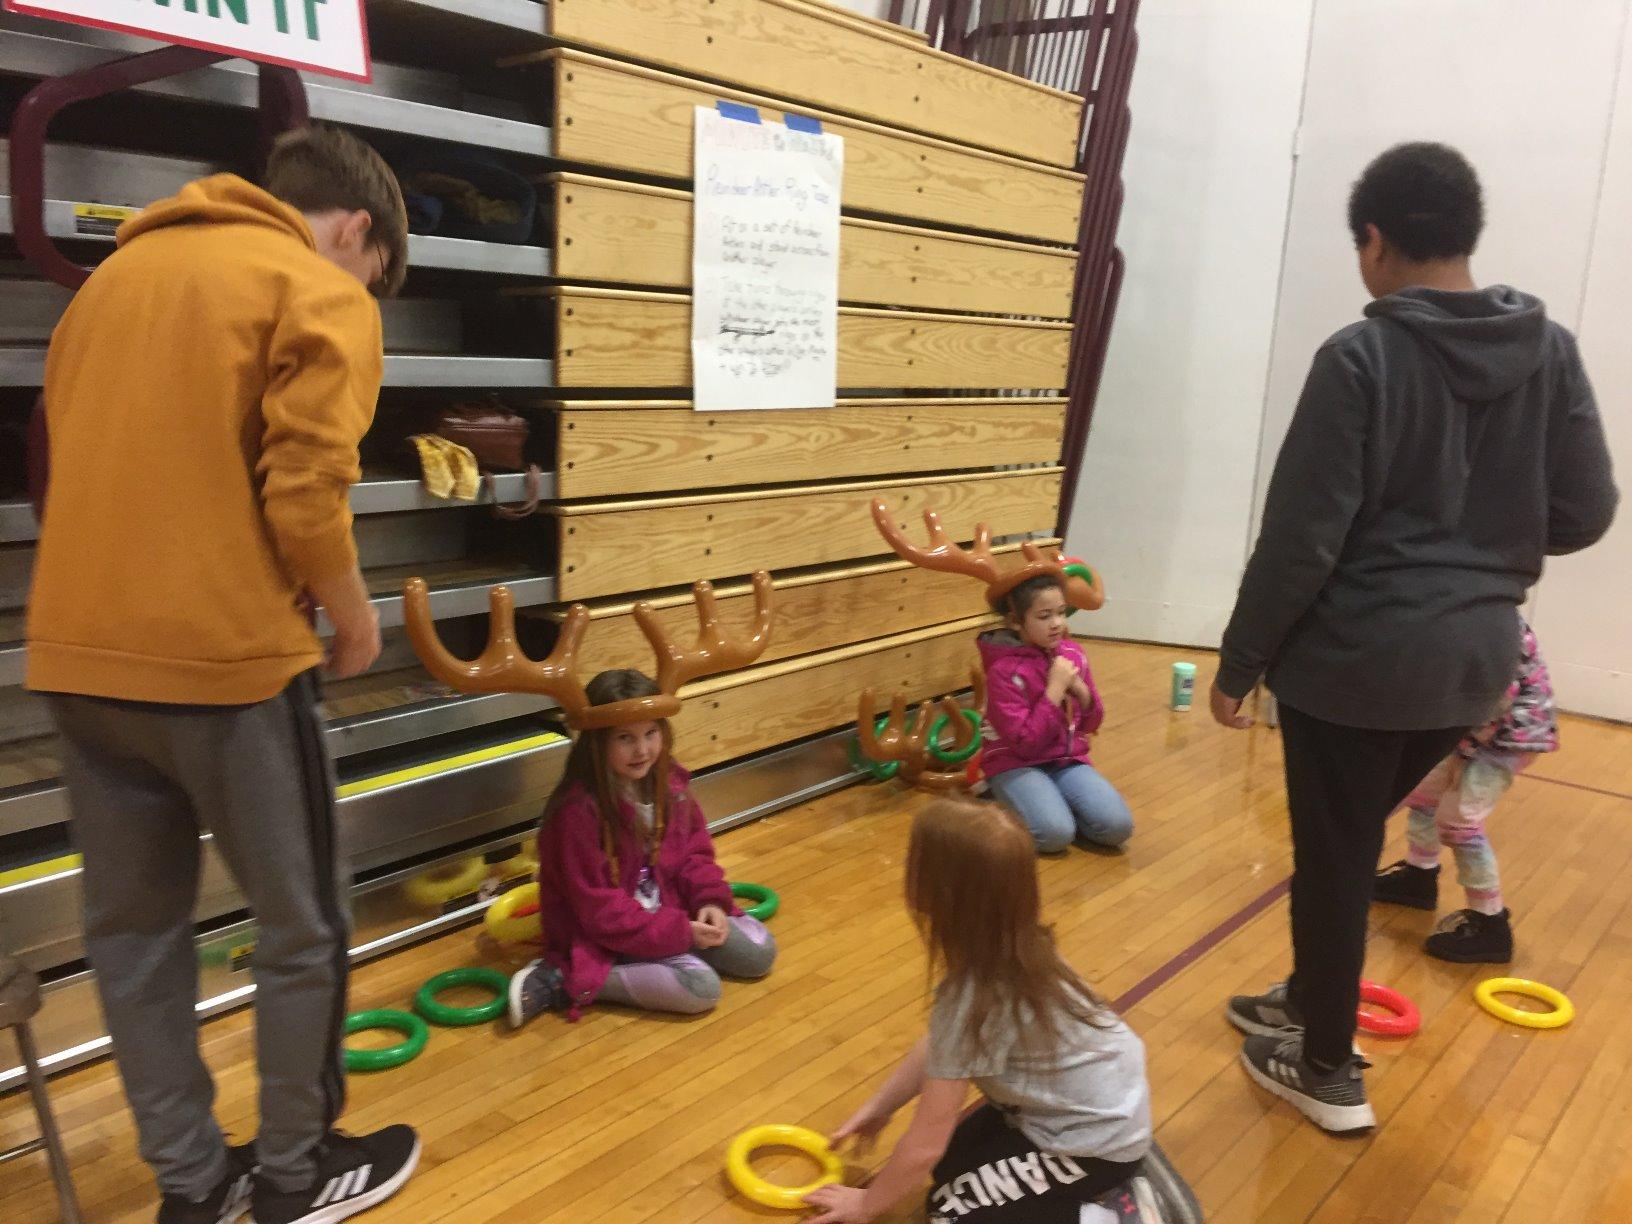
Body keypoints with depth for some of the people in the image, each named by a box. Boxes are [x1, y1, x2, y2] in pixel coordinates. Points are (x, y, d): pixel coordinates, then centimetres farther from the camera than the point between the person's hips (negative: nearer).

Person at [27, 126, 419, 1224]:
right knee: (302, 928, 10)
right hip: (222, 656, -7)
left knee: (133, 929, 15)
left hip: (77, 654, 7)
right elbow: (304, 494, -15)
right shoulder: (323, 295, -5)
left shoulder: (119, 271, 18)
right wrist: (354, 617, 0)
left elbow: (81, 457, 17)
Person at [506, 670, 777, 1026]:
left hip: (667, 909, 7)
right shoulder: (579, 810, -26)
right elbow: (598, 908, -23)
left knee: (759, 952, -1)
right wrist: (679, 932, -23)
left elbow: (694, 849, 8)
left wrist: (710, 900, -11)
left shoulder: (668, 782, -4)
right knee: (701, 987, -24)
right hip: (602, 936, -7)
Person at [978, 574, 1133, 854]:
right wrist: (1055, 690, -21)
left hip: (1067, 760, 5)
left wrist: (1080, 689, -11)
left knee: (1118, 826, -18)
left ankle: (1053, 805, 6)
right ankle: (1011, 809, 1)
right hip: (1017, 764, -5)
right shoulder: (1004, 670, -16)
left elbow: (1091, 724, 10)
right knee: (1056, 834, -29)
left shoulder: (1073, 654, 2)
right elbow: (1025, 744, -20)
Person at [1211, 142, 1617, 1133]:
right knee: (1353, 838, 24)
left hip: (1355, 655, -6)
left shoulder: (1361, 357, -14)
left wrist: (1240, 662, -6)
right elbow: (1584, 513, 5)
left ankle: (1328, 1070, 26)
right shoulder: (1552, 351, 2)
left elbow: (1301, 535, -15)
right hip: (1475, 657, 6)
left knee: (1335, 857, 10)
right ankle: (1310, 1001, 41)